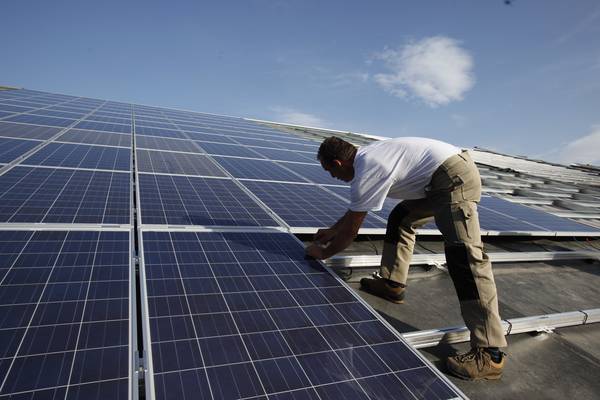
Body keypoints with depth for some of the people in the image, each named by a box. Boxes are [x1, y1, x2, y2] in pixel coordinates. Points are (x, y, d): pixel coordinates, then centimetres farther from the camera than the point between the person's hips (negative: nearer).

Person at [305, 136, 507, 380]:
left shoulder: (366, 173, -18)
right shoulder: (366, 158, 11)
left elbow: (350, 231, -9)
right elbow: (354, 210, 27)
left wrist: (323, 253, 7)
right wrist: (332, 231, 36)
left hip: (454, 178, -11)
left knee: (464, 256, -16)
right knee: (400, 218, 21)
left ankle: (489, 354, -14)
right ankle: (392, 284, 28)